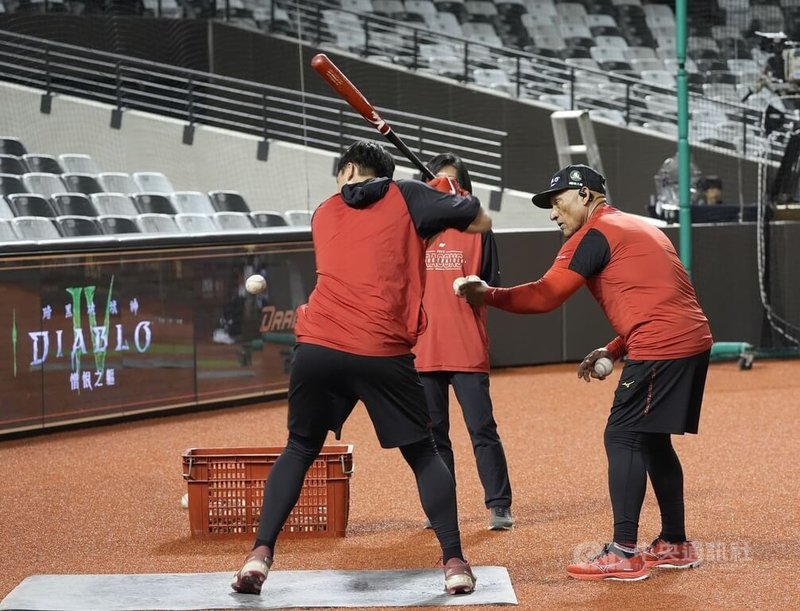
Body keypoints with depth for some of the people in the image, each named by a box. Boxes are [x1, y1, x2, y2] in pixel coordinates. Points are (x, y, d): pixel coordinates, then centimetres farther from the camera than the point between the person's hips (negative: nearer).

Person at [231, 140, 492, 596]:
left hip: (317, 348, 2)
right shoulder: (407, 196, 10)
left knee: (300, 450, 19)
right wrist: (446, 201, 30)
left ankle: (261, 555, 6)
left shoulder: (324, 214, 21)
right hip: (383, 353, -2)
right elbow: (482, 222, 11)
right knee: (424, 454, 14)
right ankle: (455, 562, 7)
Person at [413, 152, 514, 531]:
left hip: (468, 350, -2)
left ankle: (499, 507, 0)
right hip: (423, 351, 2)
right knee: (433, 435, 8)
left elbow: (492, 287, 6)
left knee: (482, 431, -5)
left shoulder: (477, 230, 5)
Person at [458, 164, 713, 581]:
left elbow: (545, 296, -12)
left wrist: (489, 295, -5)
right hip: (693, 341, 10)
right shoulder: (638, 227, 25)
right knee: (652, 439, 19)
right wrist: (613, 350, 20)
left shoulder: (594, 235, -5)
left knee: (622, 438, -7)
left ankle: (624, 555, -10)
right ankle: (675, 545, 24)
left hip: (661, 348, -10)